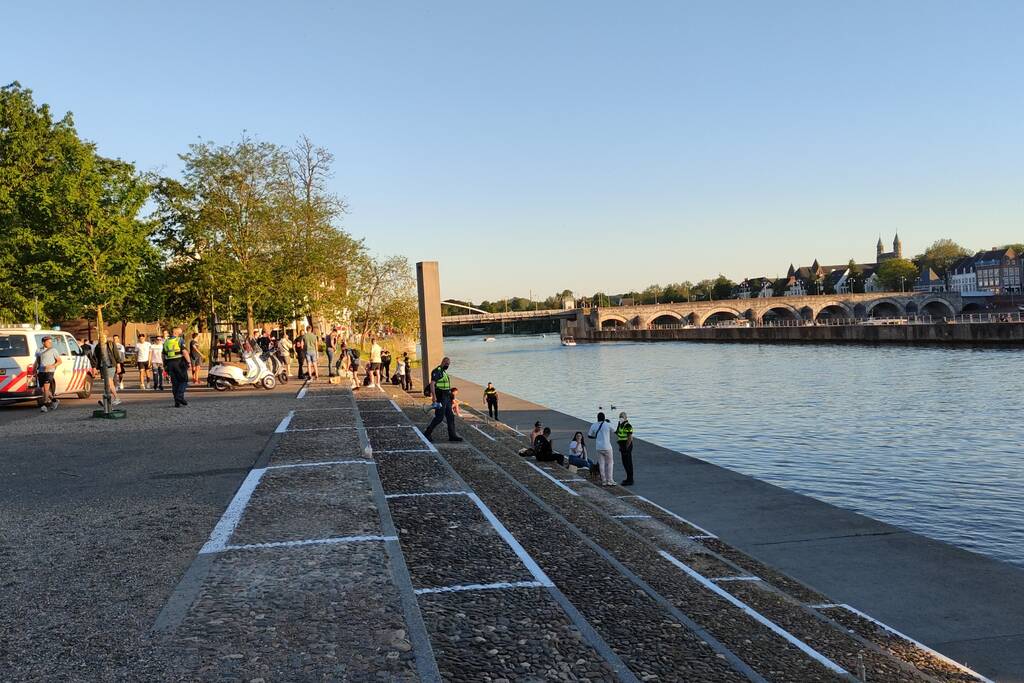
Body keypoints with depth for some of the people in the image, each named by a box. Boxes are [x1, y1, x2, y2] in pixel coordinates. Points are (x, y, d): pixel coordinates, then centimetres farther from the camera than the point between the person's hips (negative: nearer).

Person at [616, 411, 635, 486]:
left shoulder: (628, 426, -17)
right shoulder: (620, 425, 13)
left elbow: (630, 438, -21)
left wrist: (626, 448, -20)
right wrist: (620, 447, 16)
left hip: (627, 446, -10)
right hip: (622, 446, 10)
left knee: (628, 463, -6)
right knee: (625, 463, 14)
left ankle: (630, 480, -3)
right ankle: (629, 478, 23)